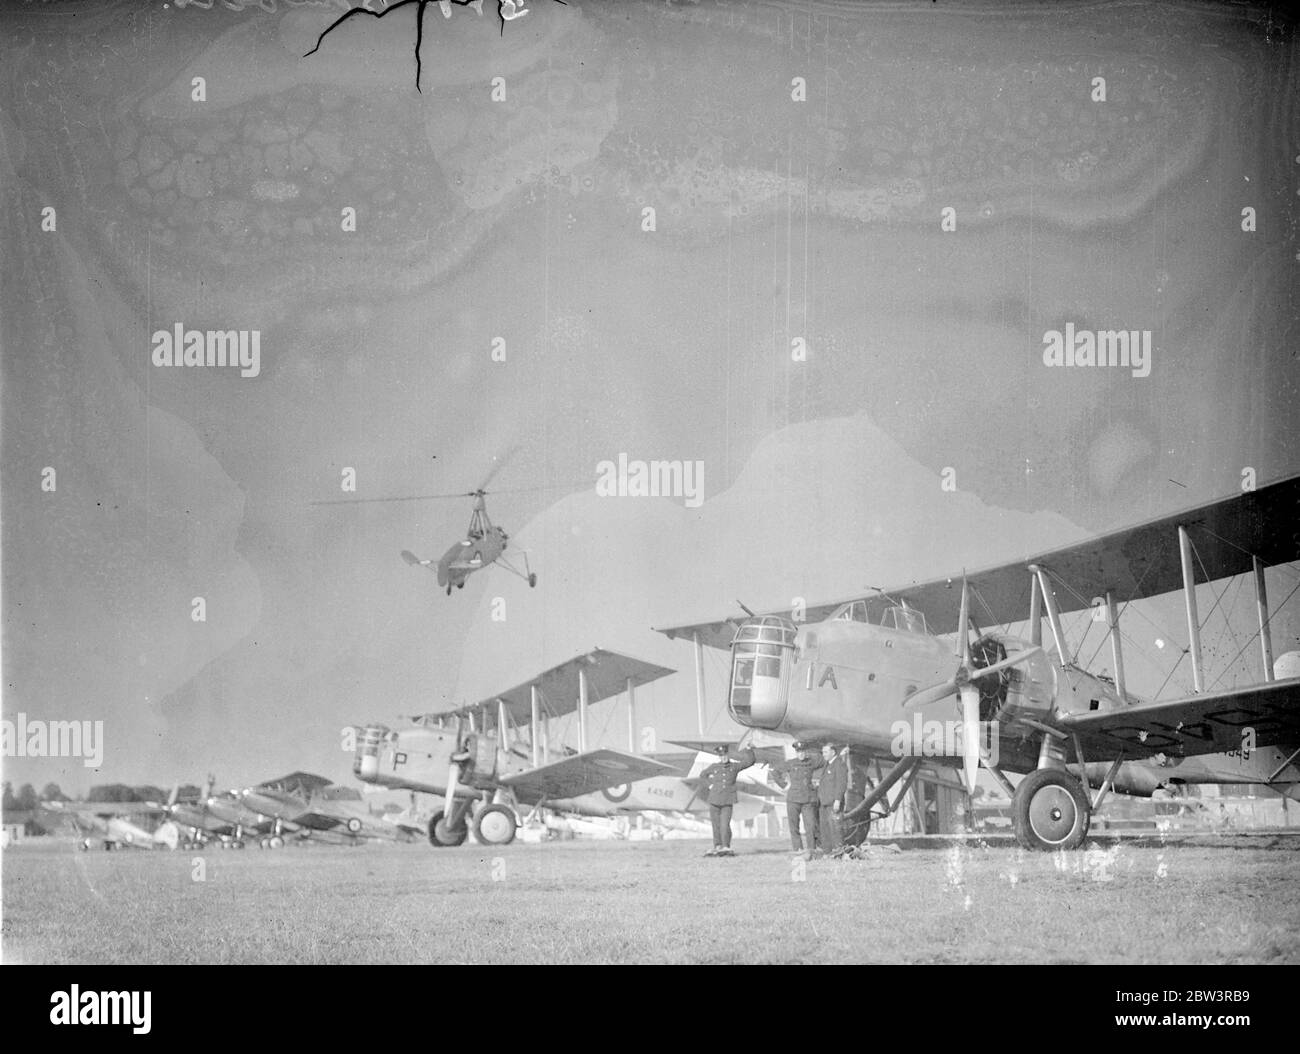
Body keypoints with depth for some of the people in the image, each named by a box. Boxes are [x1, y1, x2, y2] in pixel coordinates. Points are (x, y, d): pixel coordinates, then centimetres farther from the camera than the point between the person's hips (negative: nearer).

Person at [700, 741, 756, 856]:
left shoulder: (734, 765, 3)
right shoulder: (714, 767, 3)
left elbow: (749, 761, 1)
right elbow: (702, 776, 19)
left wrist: (748, 750, -13)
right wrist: (710, 786, 7)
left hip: (728, 801, -1)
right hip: (714, 799, 1)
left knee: (725, 825, -9)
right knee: (716, 825, 6)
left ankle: (726, 847, 2)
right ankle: (717, 847, 18)